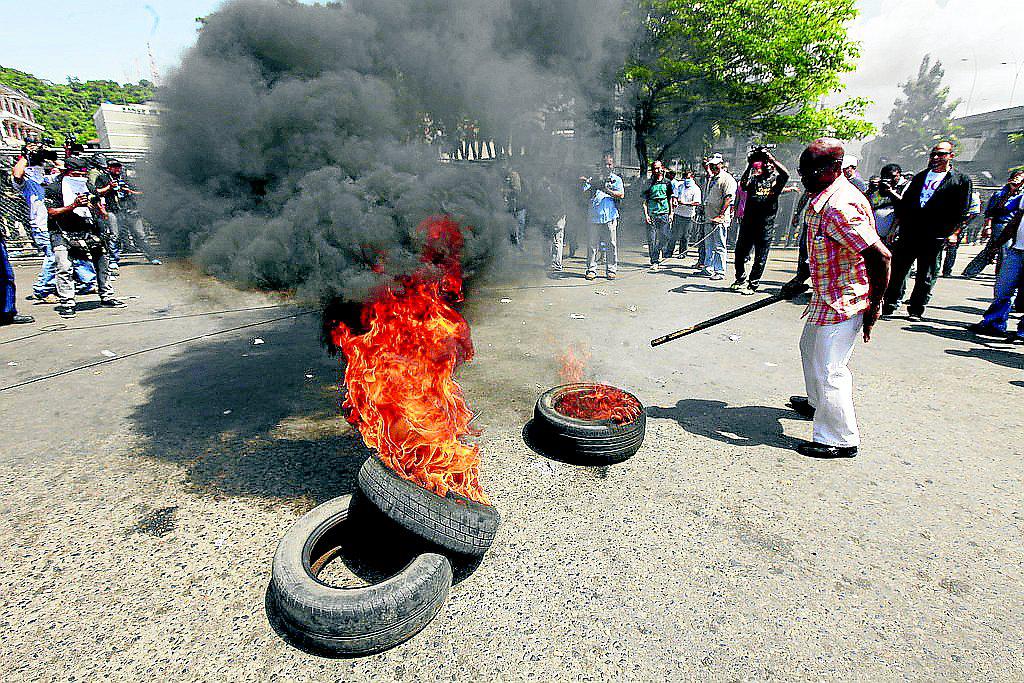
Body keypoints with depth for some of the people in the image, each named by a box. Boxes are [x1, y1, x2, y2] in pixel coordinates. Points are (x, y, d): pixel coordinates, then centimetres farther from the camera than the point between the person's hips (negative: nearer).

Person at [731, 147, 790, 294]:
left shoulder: (776, 178, 7)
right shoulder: (754, 177, 11)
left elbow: (786, 174, -16)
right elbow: (743, 185, -10)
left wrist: (771, 158, -14)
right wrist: (750, 165, -14)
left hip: (766, 224, -2)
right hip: (748, 220, 2)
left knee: (761, 258, 3)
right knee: (741, 252, 7)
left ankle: (753, 284, 12)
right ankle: (740, 280, 25)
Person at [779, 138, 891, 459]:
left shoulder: (841, 207, -26)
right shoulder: (821, 199, 8)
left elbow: (881, 256, -28)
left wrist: (873, 307, -22)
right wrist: (801, 278, 20)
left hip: (843, 303, -11)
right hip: (827, 297, 11)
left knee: (829, 368, -4)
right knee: (810, 348, 28)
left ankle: (841, 440, 12)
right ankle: (818, 403, 50)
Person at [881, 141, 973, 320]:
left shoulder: (961, 180, 3)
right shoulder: (920, 176, 16)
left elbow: (962, 212, -1)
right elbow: (904, 201, 15)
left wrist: (945, 231, -8)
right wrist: (904, 221, 3)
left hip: (934, 238, -3)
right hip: (908, 234, 3)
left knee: (926, 276, 4)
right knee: (898, 270, 3)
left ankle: (916, 310, 12)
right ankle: (891, 305, 13)